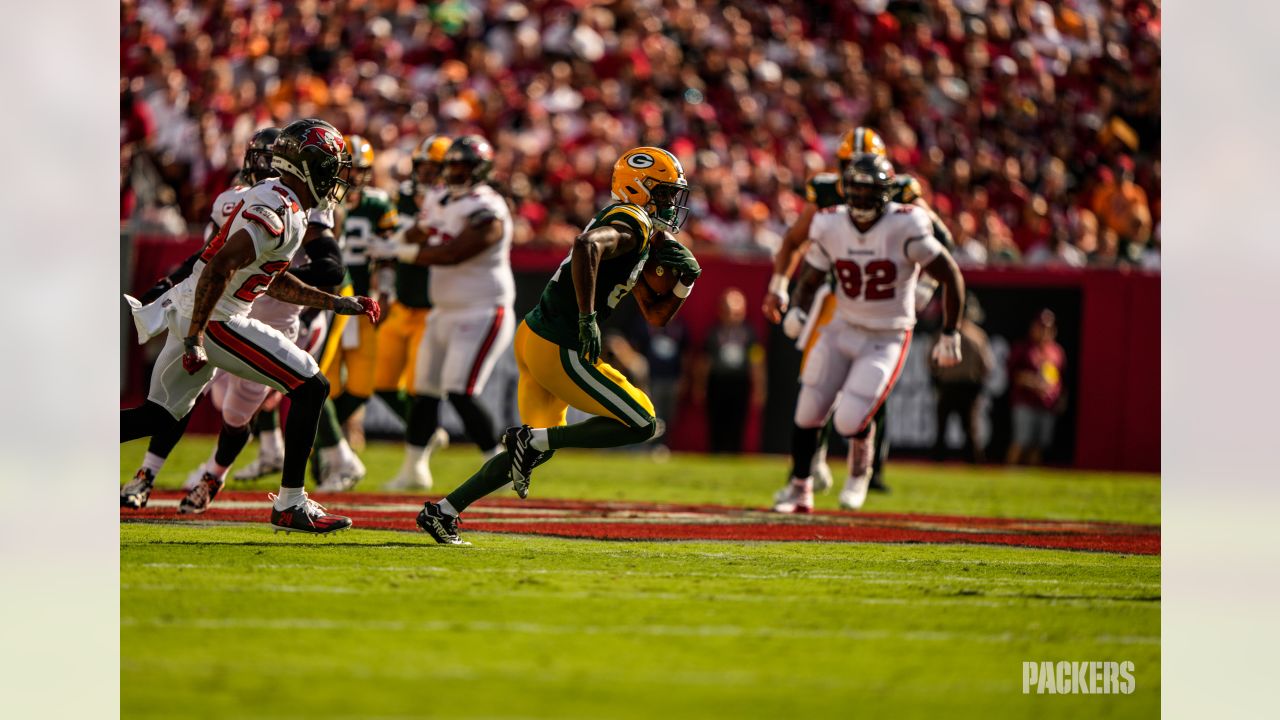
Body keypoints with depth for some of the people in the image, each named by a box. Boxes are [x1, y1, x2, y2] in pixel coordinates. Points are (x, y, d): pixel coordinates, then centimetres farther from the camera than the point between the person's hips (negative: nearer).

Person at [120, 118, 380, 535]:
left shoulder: (275, 202, 15)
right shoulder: (278, 212, -17)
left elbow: (275, 283, 24)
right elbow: (220, 267, -25)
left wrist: (339, 304, 25)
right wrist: (194, 340, -26)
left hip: (188, 312, 10)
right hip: (212, 320, -10)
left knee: (160, 417, 15)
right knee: (310, 387, -6)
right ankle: (290, 505, -3)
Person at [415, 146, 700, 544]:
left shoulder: (643, 242, 19)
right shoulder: (631, 225, -13)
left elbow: (656, 315, 24)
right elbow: (586, 246, -35)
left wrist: (685, 280, 8)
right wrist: (588, 316, -35)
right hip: (559, 351, -10)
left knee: (541, 448, 20)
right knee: (643, 425, -3)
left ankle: (443, 512, 20)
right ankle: (534, 439, -7)